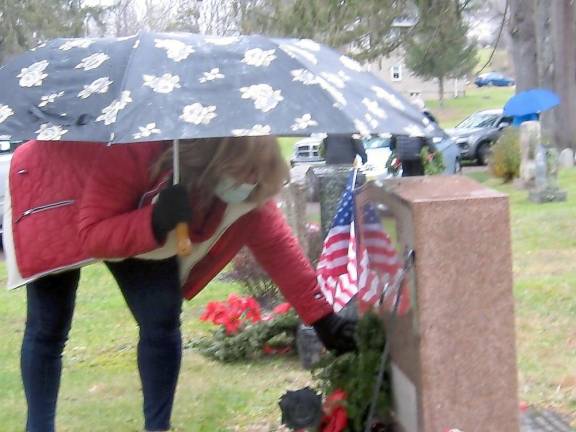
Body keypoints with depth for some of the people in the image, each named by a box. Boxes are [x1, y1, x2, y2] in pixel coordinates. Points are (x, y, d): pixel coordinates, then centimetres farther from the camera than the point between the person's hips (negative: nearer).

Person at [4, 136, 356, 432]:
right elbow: (92, 237, -38)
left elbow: (278, 246, -21)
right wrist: (155, 223, -54)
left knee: (162, 322, -6)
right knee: (48, 328, -3)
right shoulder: (132, 152, -44)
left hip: (134, 221, 5)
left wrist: (322, 317, -24)